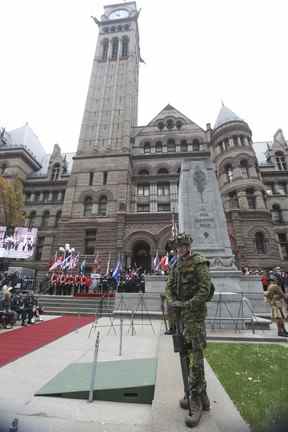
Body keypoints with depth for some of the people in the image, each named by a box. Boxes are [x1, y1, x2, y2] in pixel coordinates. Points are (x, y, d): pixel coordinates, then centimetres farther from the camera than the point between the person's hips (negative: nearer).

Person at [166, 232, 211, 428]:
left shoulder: (199, 262, -10)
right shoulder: (176, 265, 11)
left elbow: (205, 289, -17)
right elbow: (170, 286, 10)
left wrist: (188, 304, -20)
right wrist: (172, 301, -7)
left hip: (195, 313, -7)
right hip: (181, 314, 7)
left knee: (195, 355, -4)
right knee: (187, 354, 15)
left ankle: (196, 402, 13)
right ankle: (202, 397, 33)